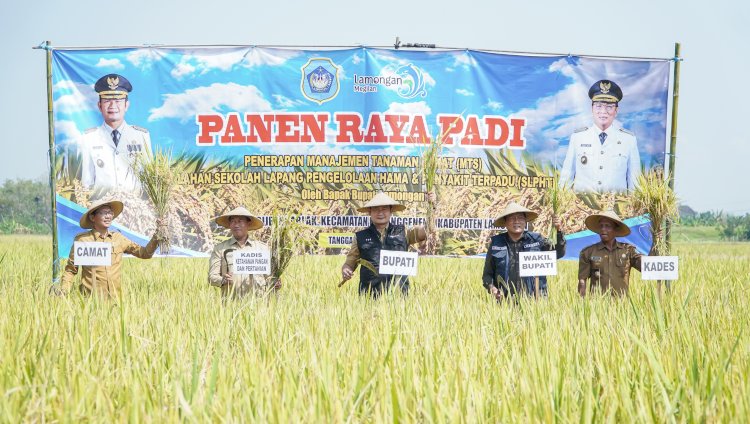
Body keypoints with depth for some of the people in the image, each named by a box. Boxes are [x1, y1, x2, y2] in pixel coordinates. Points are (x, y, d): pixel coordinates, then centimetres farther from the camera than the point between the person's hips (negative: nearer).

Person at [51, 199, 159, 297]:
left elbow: (144, 253, 12)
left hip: (116, 297, 3)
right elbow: (70, 270, 5)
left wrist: (155, 239, -3)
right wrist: (63, 290, -8)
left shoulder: (118, 238, 9)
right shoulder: (82, 240, -1)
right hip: (91, 299, -3)